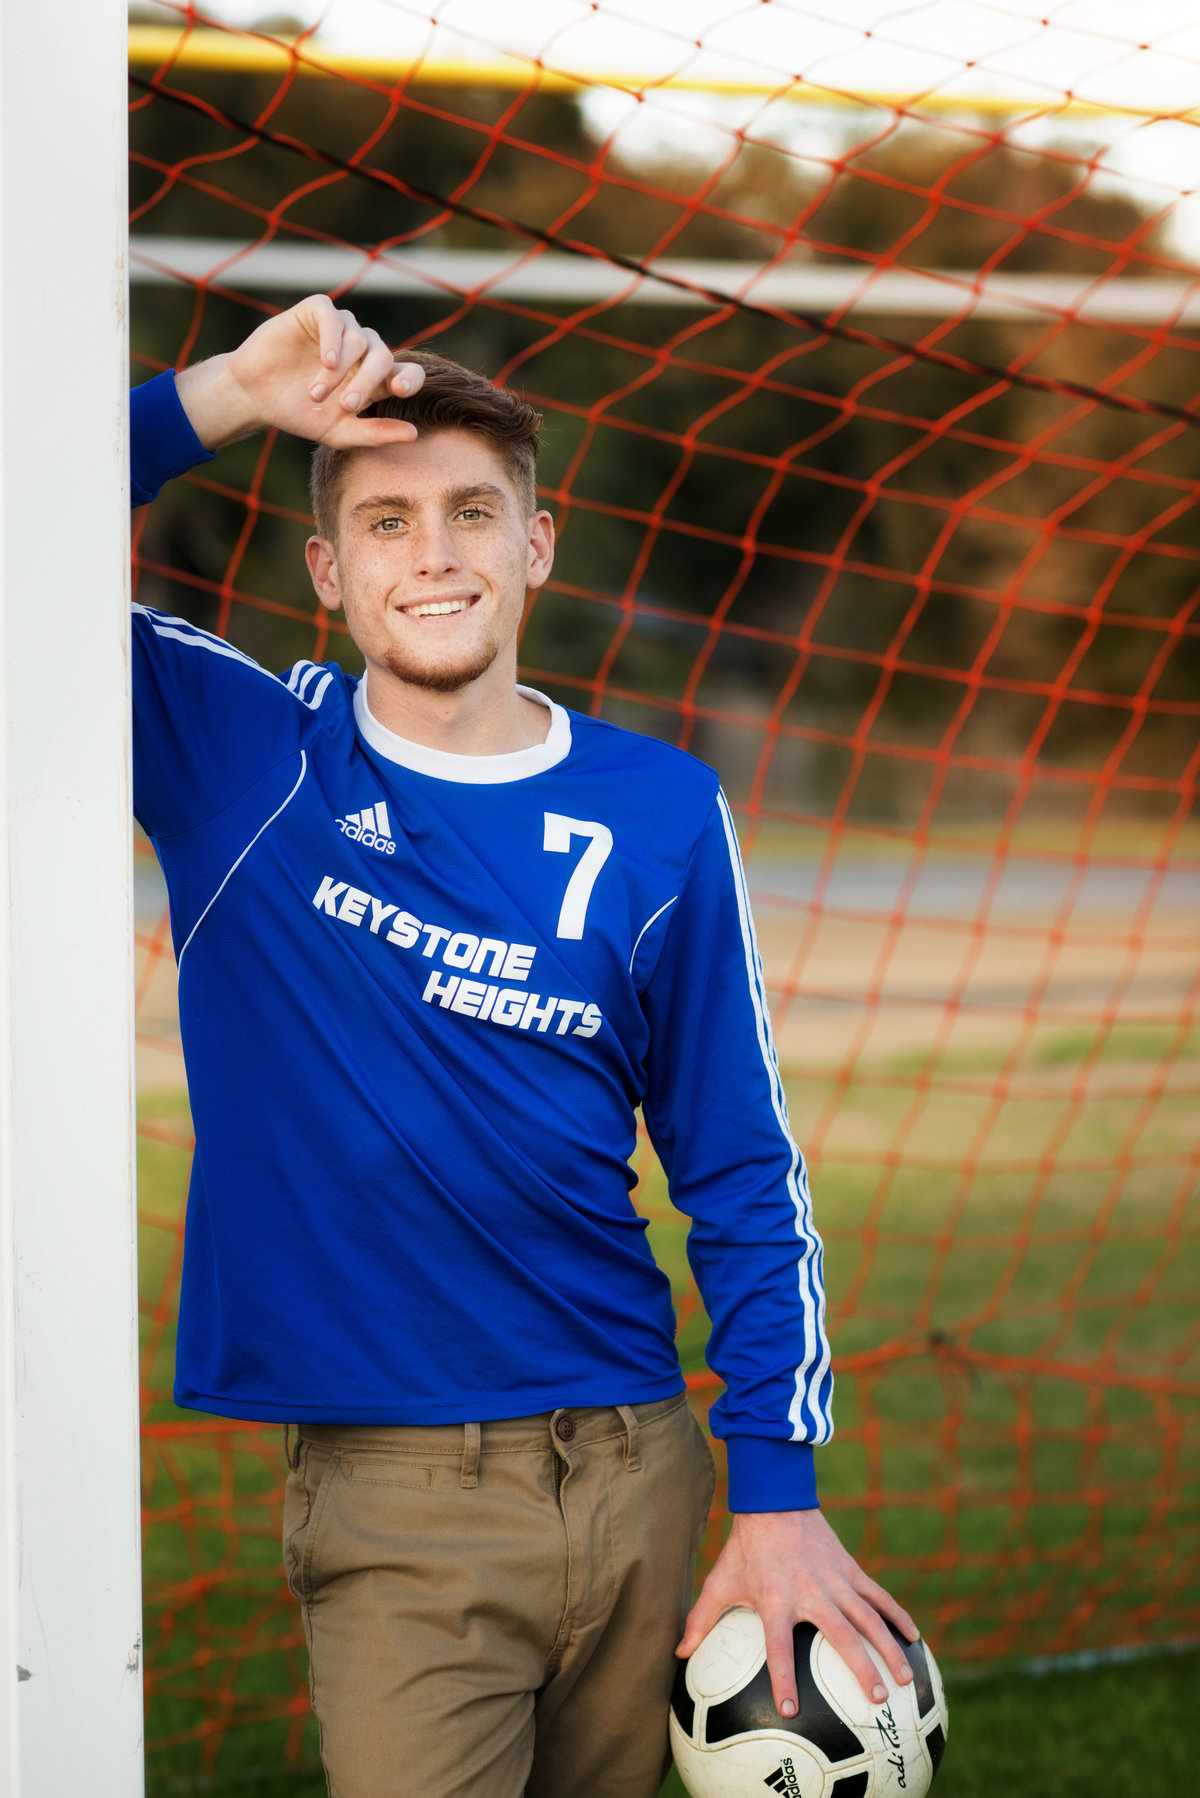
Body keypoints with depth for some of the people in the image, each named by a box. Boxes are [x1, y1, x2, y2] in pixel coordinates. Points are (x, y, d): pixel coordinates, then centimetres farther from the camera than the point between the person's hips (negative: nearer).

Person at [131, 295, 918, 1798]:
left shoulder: (659, 816, 3)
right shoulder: (237, 755, 0)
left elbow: (742, 1177, 6)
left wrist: (778, 1496, 0)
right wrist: (224, 397, -15)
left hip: (638, 1472, 3)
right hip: (393, 1503, -2)